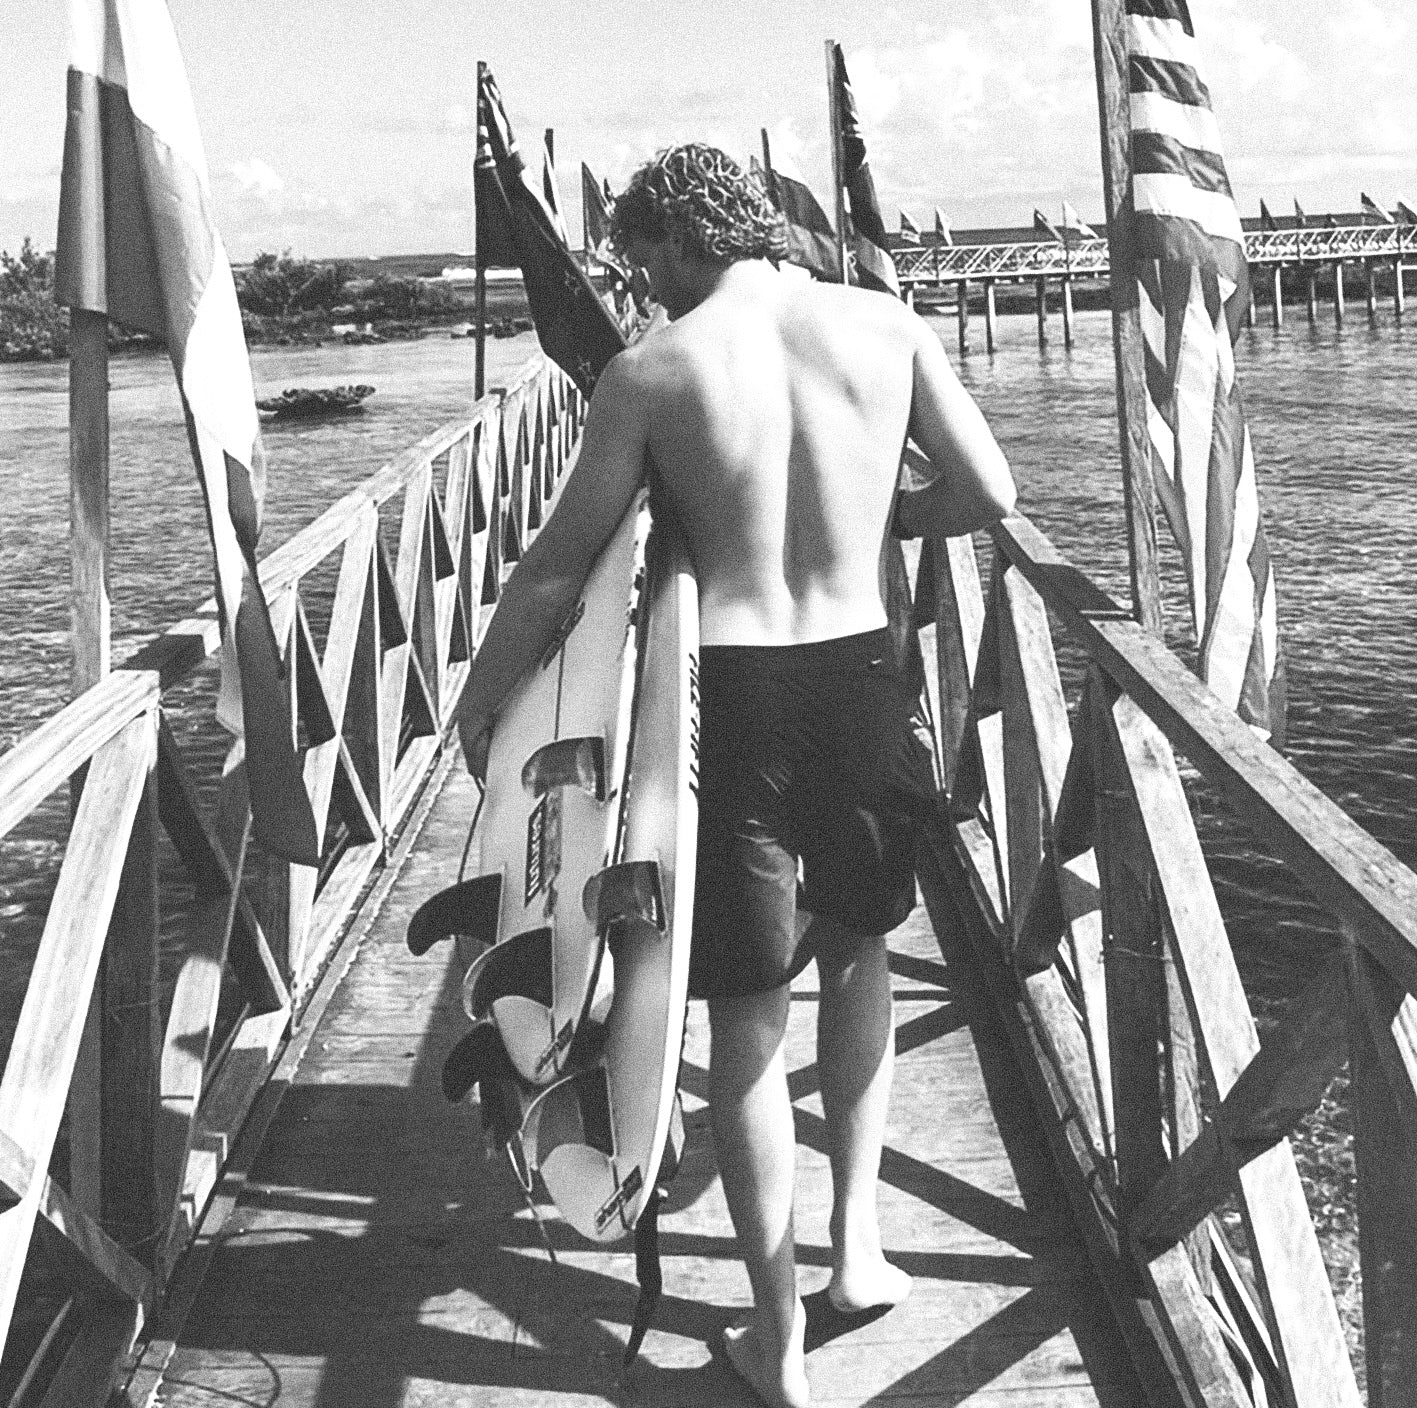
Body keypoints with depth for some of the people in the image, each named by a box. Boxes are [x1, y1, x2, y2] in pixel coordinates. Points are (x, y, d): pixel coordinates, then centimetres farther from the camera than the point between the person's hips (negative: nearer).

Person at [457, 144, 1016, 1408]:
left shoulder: (650, 372, -4)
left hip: (729, 689, -2)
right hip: (864, 676, 2)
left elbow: (562, 564, -1)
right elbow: (991, 499, 3)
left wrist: (480, 700, 11)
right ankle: (858, 1236, 25)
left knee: (747, 1008, 10)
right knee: (861, 947, 27)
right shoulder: (888, 327, 1)